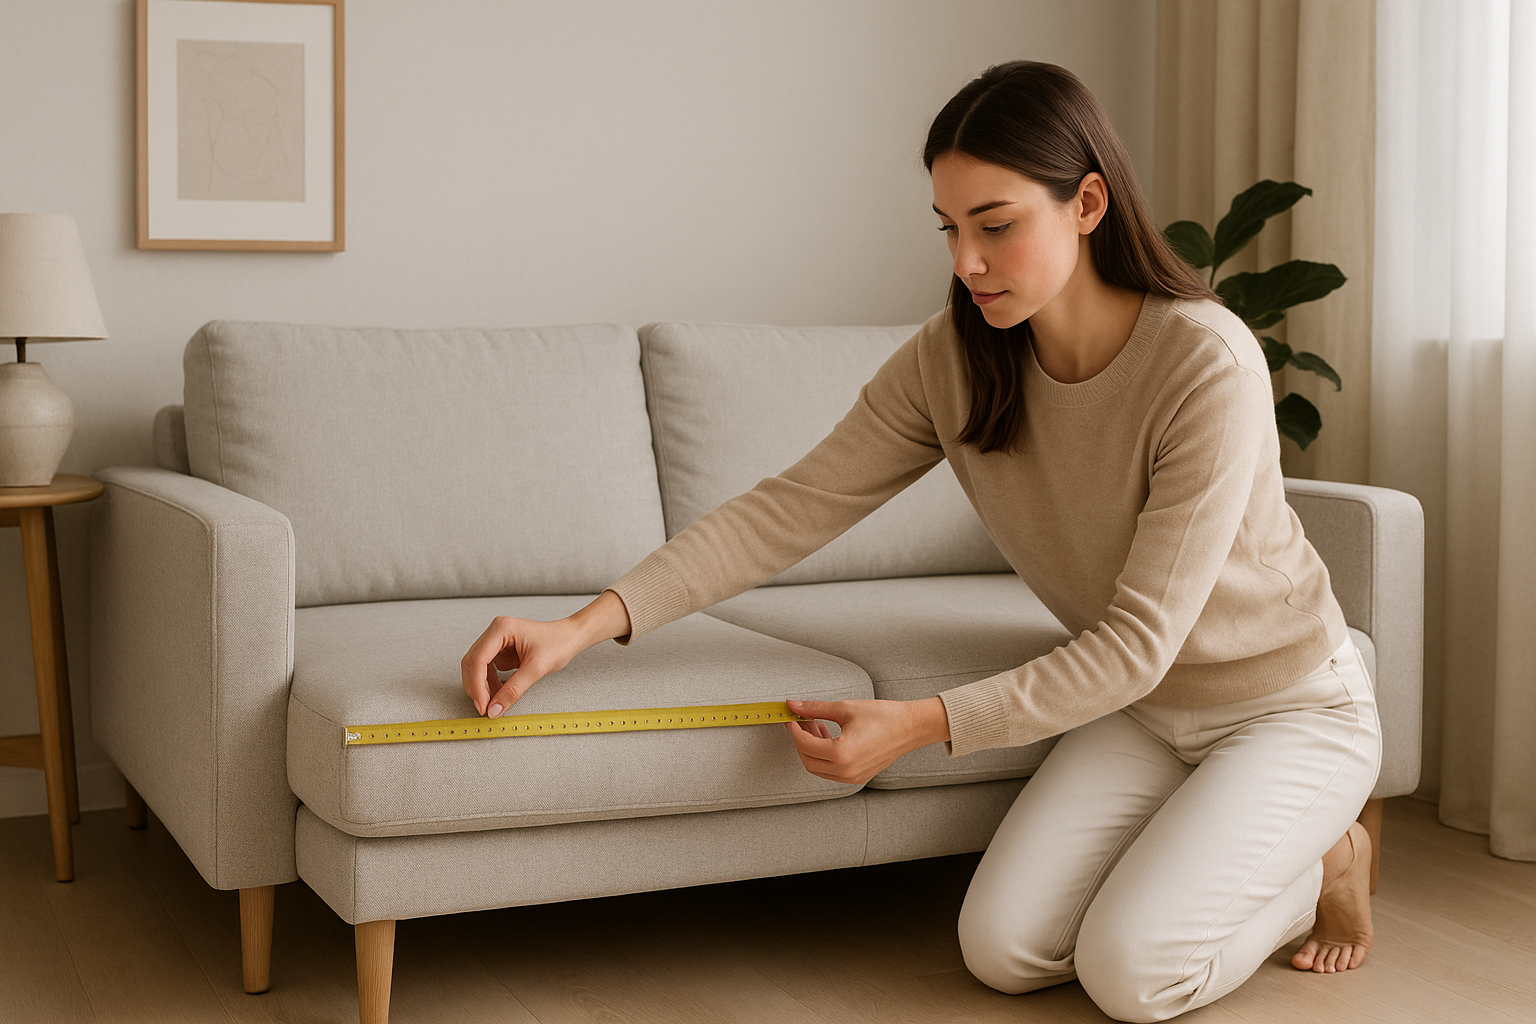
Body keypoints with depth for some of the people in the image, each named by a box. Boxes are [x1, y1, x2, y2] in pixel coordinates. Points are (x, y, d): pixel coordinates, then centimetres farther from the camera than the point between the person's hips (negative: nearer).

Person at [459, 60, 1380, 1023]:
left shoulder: (1205, 363, -29)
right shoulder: (954, 359, -12)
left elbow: (1135, 644, -28)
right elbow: (791, 508, -16)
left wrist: (919, 724, -34)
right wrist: (588, 623, -27)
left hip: (1288, 701, -5)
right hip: (1141, 705, 5)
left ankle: (1323, 857, 9)